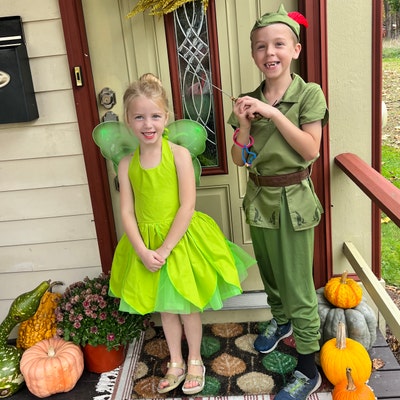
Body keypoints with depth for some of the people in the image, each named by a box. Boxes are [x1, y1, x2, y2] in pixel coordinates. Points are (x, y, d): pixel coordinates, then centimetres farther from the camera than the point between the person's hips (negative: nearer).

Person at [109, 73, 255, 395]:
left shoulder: (179, 154, -14)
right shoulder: (127, 164, -4)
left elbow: (187, 207, -17)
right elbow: (127, 213, -4)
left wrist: (164, 250, -19)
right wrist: (143, 251, -16)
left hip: (181, 239, -3)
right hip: (146, 243, 4)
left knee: (187, 305, 13)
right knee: (165, 307, 19)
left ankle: (195, 361, 36)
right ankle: (175, 362, 39)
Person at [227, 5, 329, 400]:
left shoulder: (308, 94, -9)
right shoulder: (248, 100, 2)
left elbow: (310, 150, -17)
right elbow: (238, 158, 0)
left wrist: (275, 114, -22)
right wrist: (244, 124, -16)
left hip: (293, 200, -5)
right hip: (259, 198, 5)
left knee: (297, 286, 1)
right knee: (269, 273, 23)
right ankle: (280, 321, 50)